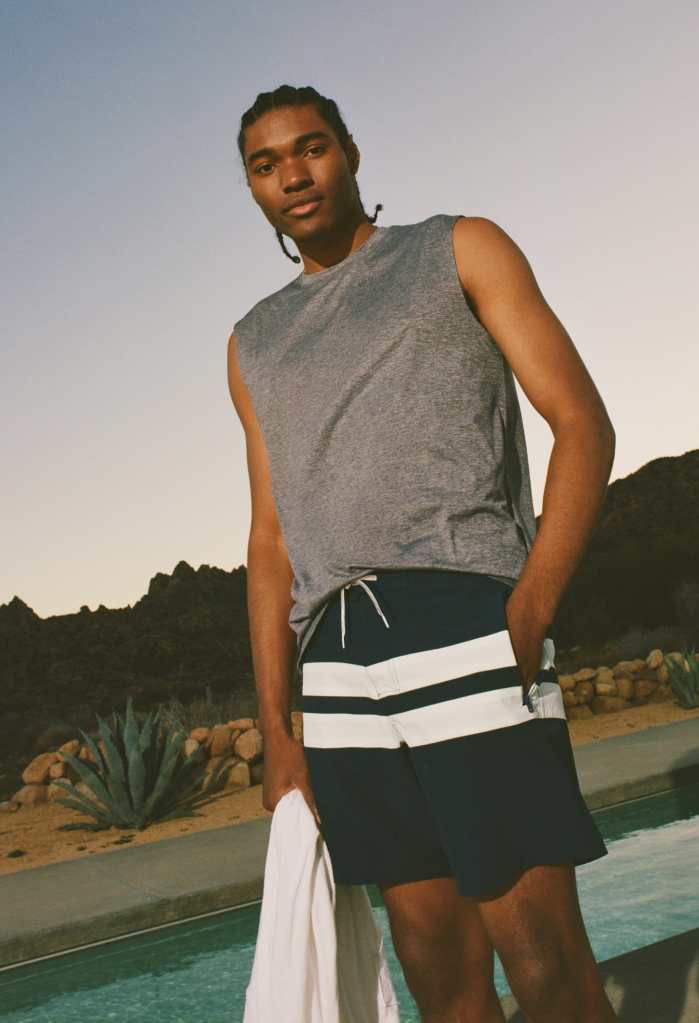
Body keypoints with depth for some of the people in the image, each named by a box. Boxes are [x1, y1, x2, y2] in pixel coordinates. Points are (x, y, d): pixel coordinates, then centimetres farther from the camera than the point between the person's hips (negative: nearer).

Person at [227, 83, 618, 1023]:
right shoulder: (255, 344, 23)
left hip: (465, 620, -4)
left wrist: (531, 611, -13)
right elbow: (272, 539, 19)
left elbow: (584, 426, 2)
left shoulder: (461, 251, 13)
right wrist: (278, 731, 10)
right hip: (337, 659, 4)